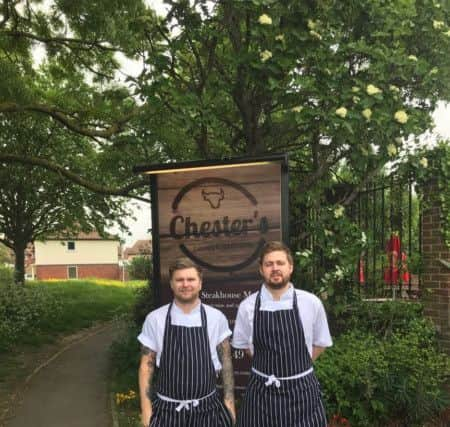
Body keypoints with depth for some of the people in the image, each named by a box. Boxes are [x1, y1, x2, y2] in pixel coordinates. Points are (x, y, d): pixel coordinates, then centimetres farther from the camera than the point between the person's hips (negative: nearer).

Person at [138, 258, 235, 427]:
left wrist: (229, 400, 1)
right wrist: (146, 408, -4)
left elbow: (226, 361, 2)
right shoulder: (155, 319, -6)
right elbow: (146, 365, -1)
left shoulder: (216, 318, -5)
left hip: (207, 409, 1)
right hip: (167, 410, 0)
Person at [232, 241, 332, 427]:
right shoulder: (247, 306, -4)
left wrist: (295, 367, 4)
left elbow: (320, 343, 9)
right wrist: (270, 366, 5)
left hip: (302, 391, 0)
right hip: (261, 392, 1)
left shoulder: (311, 303, -5)